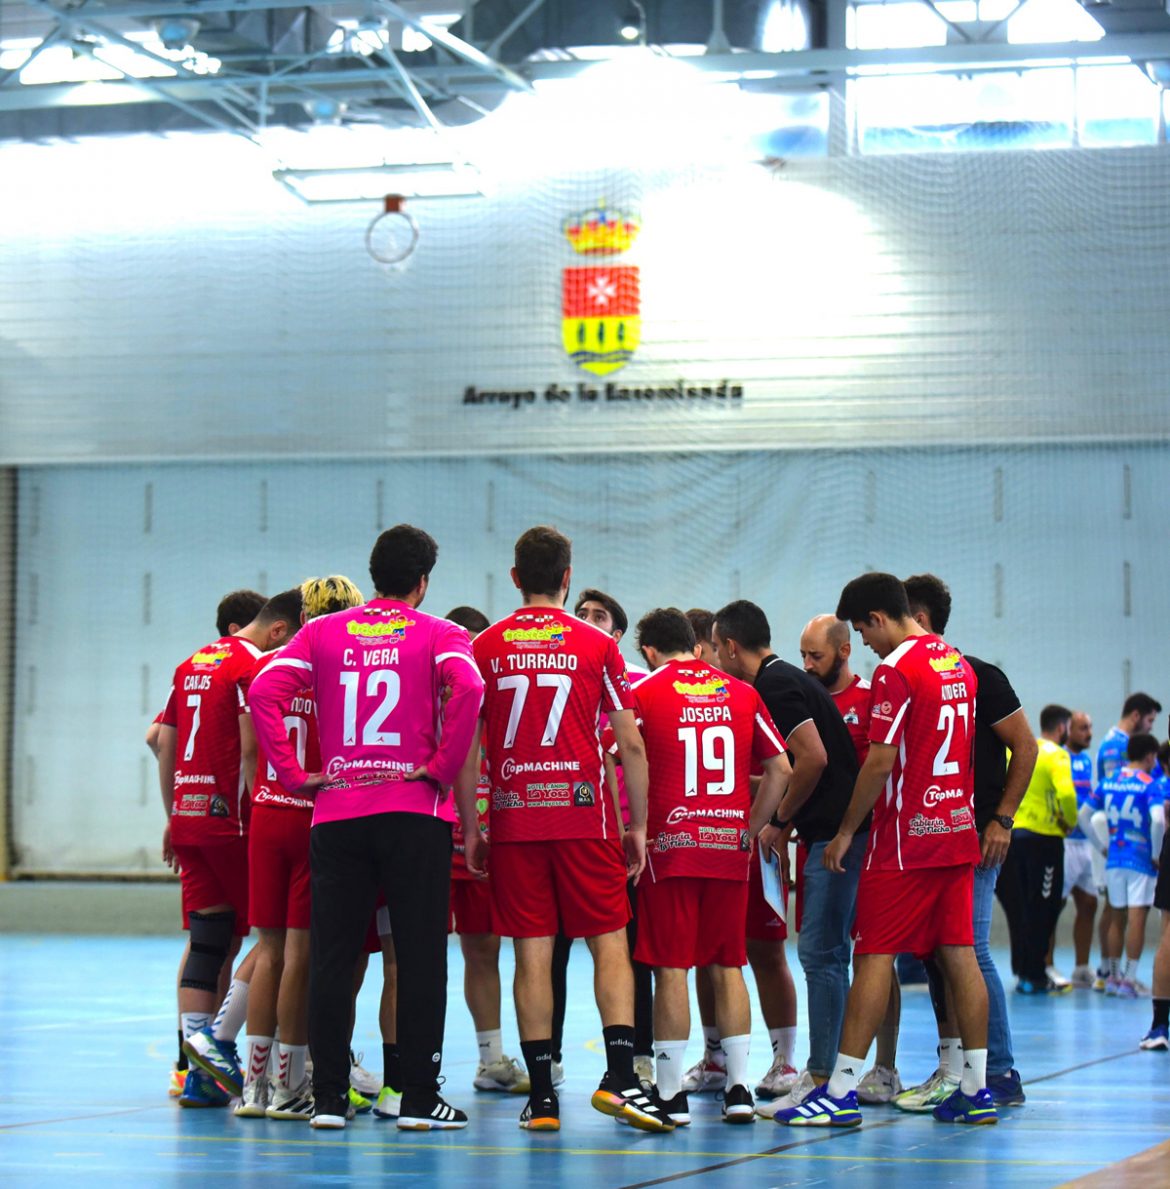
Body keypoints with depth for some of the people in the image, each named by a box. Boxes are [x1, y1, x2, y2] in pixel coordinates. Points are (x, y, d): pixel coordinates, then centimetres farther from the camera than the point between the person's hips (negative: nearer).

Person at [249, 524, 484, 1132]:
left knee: (331, 957, 6)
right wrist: (441, 768, -10)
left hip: (335, 814, 2)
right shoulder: (438, 635, 3)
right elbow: (466, 689, -18)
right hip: (415, 814, -2)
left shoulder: (322, 631, 9)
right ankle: (419, 1098, 2)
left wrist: (294, 775, 0)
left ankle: (328, 1097, 6)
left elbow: (264, 691, -4)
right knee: (420, 957, 2)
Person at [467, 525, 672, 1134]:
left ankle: (541, 1095, 2)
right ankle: (619, 1077, -8)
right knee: (610, 943, 5)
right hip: (583, 814, -1)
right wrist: (637, 826, 9)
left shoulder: (485, 647, 4)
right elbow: (631, 746, 1)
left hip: (512, 817, 1)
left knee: (532, 953, 2)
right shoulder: (597, 645, 1)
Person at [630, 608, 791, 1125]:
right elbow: (780, 768, 8)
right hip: (730, 849, 3)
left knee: (671, 968, -1)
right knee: (727, 966, 10)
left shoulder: (644, 692, -1)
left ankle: (671, 1094, -1)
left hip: (669, 846, -3)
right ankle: (738, 1087, 8)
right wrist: (750, 828, 14)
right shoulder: (742, 693, 9)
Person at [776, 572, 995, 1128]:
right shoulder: (959, 664, 13)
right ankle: (975, 1090, 6)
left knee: (874, 956, -7)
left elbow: (880, 763, -16)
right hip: (957, 831, 8)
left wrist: (846, 830, -8)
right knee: (959, 955, 7)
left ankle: (841, 1091, -8)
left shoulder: (895, 670, -13)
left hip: (904, 837, -8)